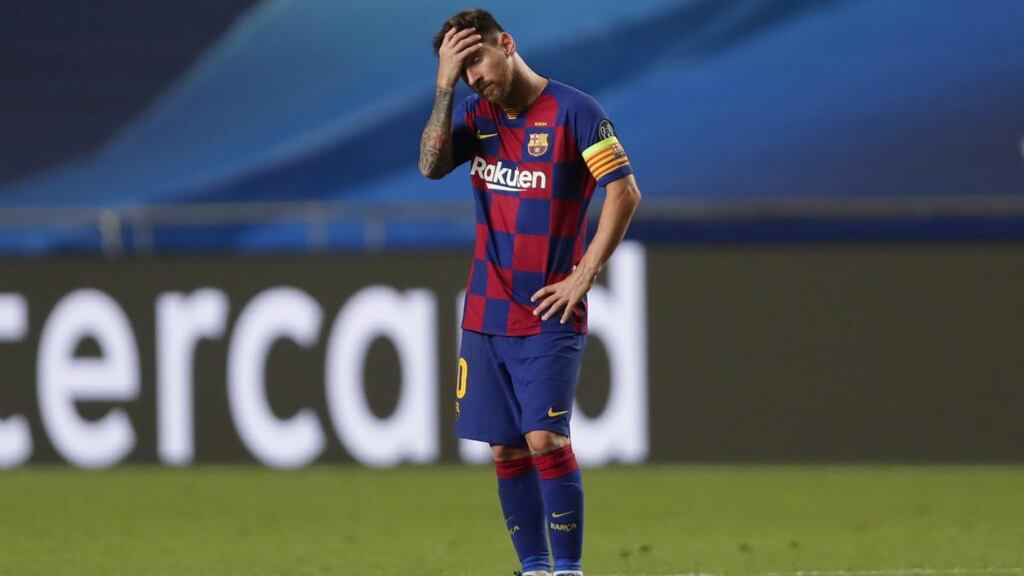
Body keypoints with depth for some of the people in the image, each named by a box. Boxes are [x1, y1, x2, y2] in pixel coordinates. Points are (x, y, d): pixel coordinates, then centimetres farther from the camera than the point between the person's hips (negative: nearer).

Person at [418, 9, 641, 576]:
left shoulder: (573, 111, -7)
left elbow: (625, 192, -10)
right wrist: (444, 87, -13)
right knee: (506, 450, 5)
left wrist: (584, 275, -13)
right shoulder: (476, 113, 9)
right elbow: (431, 166, -6)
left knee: (544, 439, -15)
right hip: (486, 313, 6)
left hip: (549, 316, -5)